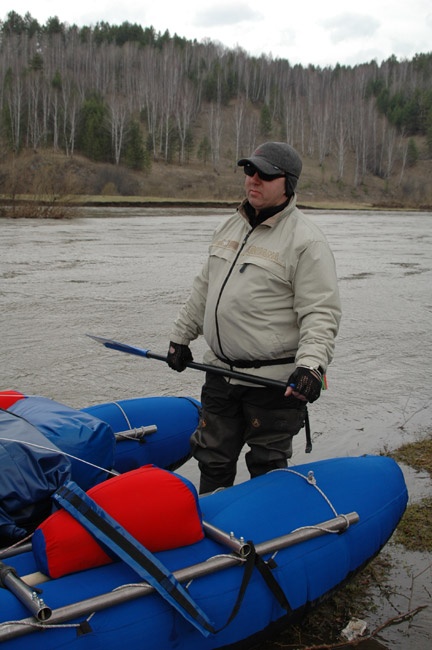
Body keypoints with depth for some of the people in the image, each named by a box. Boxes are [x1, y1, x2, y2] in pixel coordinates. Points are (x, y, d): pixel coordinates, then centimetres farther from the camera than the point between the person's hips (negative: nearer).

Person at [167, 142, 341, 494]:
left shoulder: (306, 240, -12)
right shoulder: (230, 227, 11)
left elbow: (321, 314, -17)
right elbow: (204, 288, 21)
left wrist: (311, 364, -29)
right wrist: (181, 335, 21)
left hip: (275, 382, -7)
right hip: (220, 372, 7)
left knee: (267, 467, 8)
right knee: (213, 459, 18)